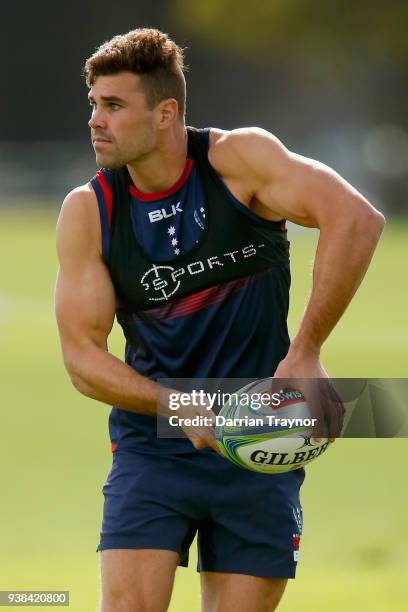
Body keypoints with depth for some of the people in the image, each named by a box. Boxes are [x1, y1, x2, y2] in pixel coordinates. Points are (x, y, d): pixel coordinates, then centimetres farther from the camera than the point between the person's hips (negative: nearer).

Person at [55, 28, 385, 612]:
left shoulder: (239, 159, -9)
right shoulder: (88, 212, -3)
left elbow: (357, 219, -22)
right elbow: (82, 355, -4)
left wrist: (304, 354, -26)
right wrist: (184, 409, -19)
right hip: (152, 448, 1)